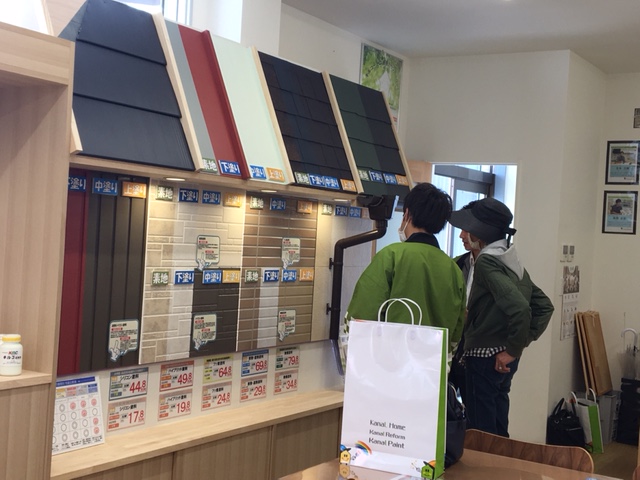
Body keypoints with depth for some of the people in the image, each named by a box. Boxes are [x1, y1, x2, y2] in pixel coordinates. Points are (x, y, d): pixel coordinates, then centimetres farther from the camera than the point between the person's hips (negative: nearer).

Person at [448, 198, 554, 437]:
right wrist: (523, 340, 9)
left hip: (485, 356, -9)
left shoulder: (487, 261, -16)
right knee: (498, 432, 17)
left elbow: (518, 307, -28)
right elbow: (544, 305, 15)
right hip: (503, 358, 9)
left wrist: (513, 349, -18)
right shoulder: (513, 262, 11)